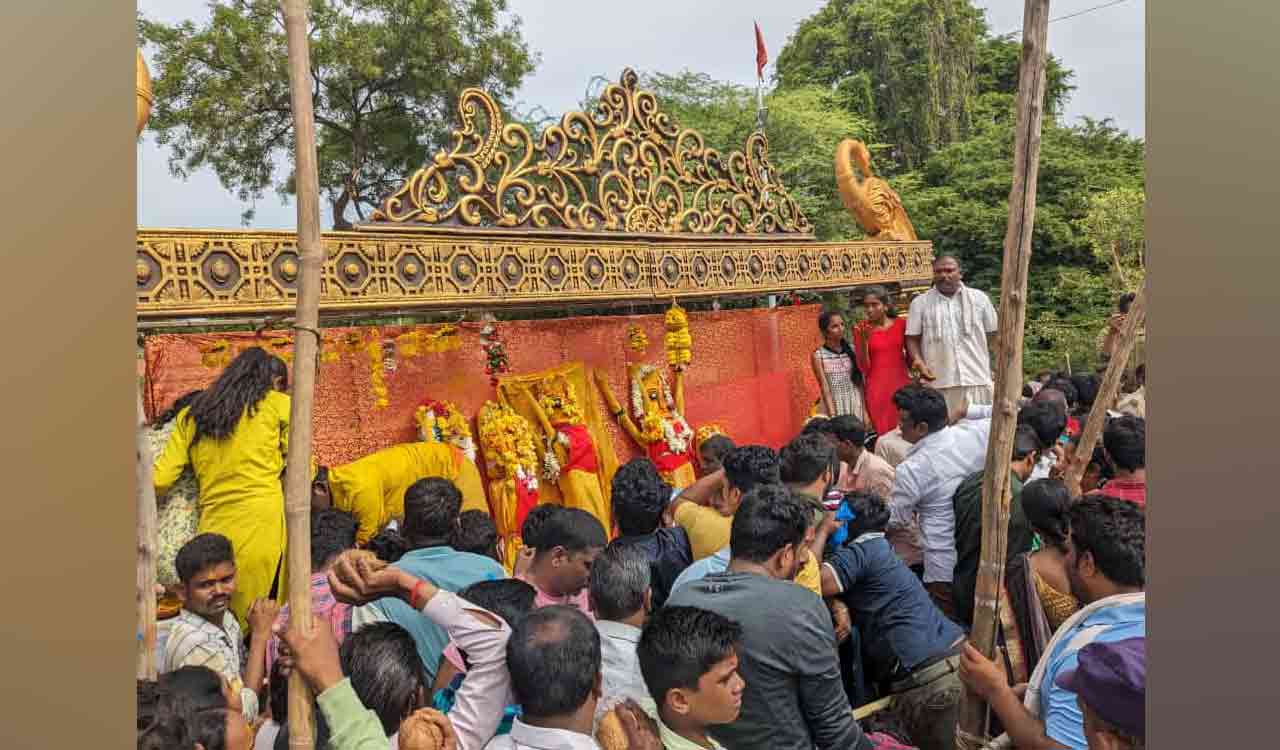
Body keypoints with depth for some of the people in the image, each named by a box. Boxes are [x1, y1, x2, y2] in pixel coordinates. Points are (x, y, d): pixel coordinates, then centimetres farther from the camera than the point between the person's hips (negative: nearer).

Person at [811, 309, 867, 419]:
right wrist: (832, 415, -13)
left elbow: (861, 383, 4)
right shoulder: (818, 355, -4)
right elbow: (824, 388, -7)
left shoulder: (852, 350, 4)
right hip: (834, 408, -2)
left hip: (856, 407, 3)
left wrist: (865, 410, -1)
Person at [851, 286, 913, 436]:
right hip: (877, 389, -2)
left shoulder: (901, 324, 1)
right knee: (885, 433, -2)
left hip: (902, 384, 2)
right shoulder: (861, 329, -2)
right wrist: (864, 340, -16)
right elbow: (863, 368, -6)